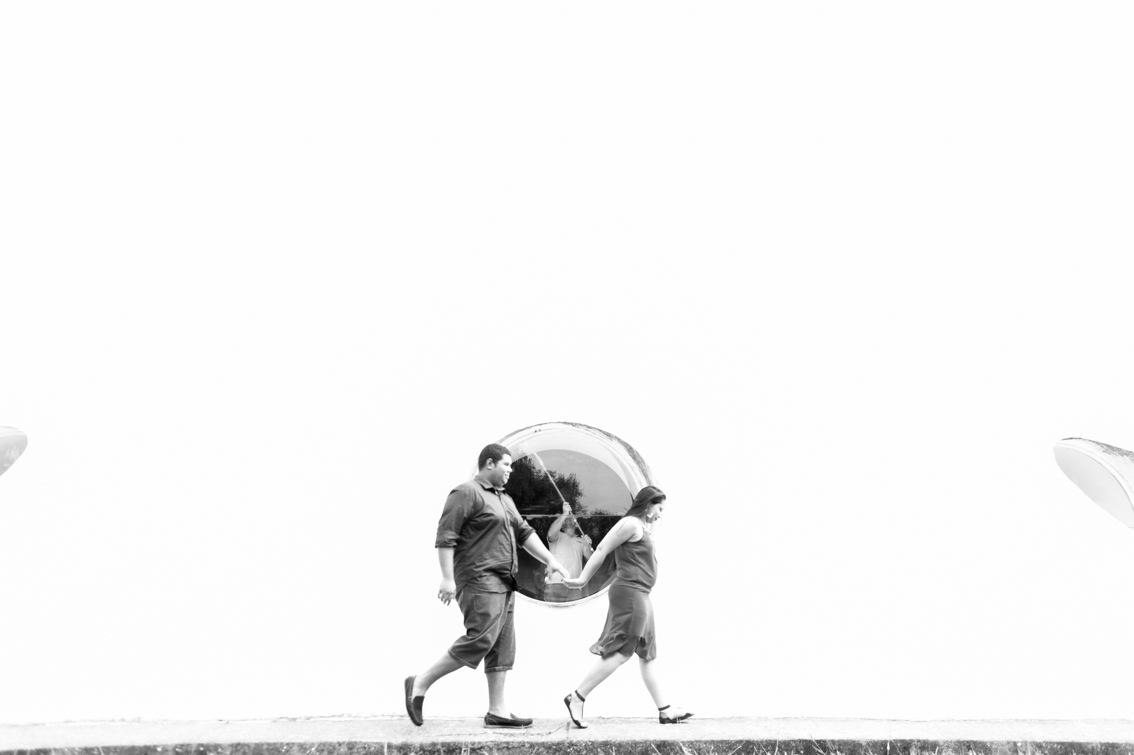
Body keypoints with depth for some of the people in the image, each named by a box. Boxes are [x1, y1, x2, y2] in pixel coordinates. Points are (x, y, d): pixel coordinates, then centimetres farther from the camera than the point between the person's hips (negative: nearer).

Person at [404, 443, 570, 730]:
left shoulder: (505, 500, 21)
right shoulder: (466, 493, -8)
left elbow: (524, 533, 22)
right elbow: (445, 536, -14)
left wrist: (550, 560, 12)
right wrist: (447, 578, -20)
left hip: (503, 583, 9)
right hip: (479, 579, -9)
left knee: (502, 646, 6)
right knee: (480, 640, -17)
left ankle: (497, 711, 9)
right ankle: (421, 683, -7)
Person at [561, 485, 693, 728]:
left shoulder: (642, 527, 19)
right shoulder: (631, 524, -11)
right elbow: (602, 550, -13)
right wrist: (582, 580, -12)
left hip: (639, 596, 11)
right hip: (629, 592, -11)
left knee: (647, 655, 11)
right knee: (621, 652, -13)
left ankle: (665, 710, 15)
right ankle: (576, 698, -12)